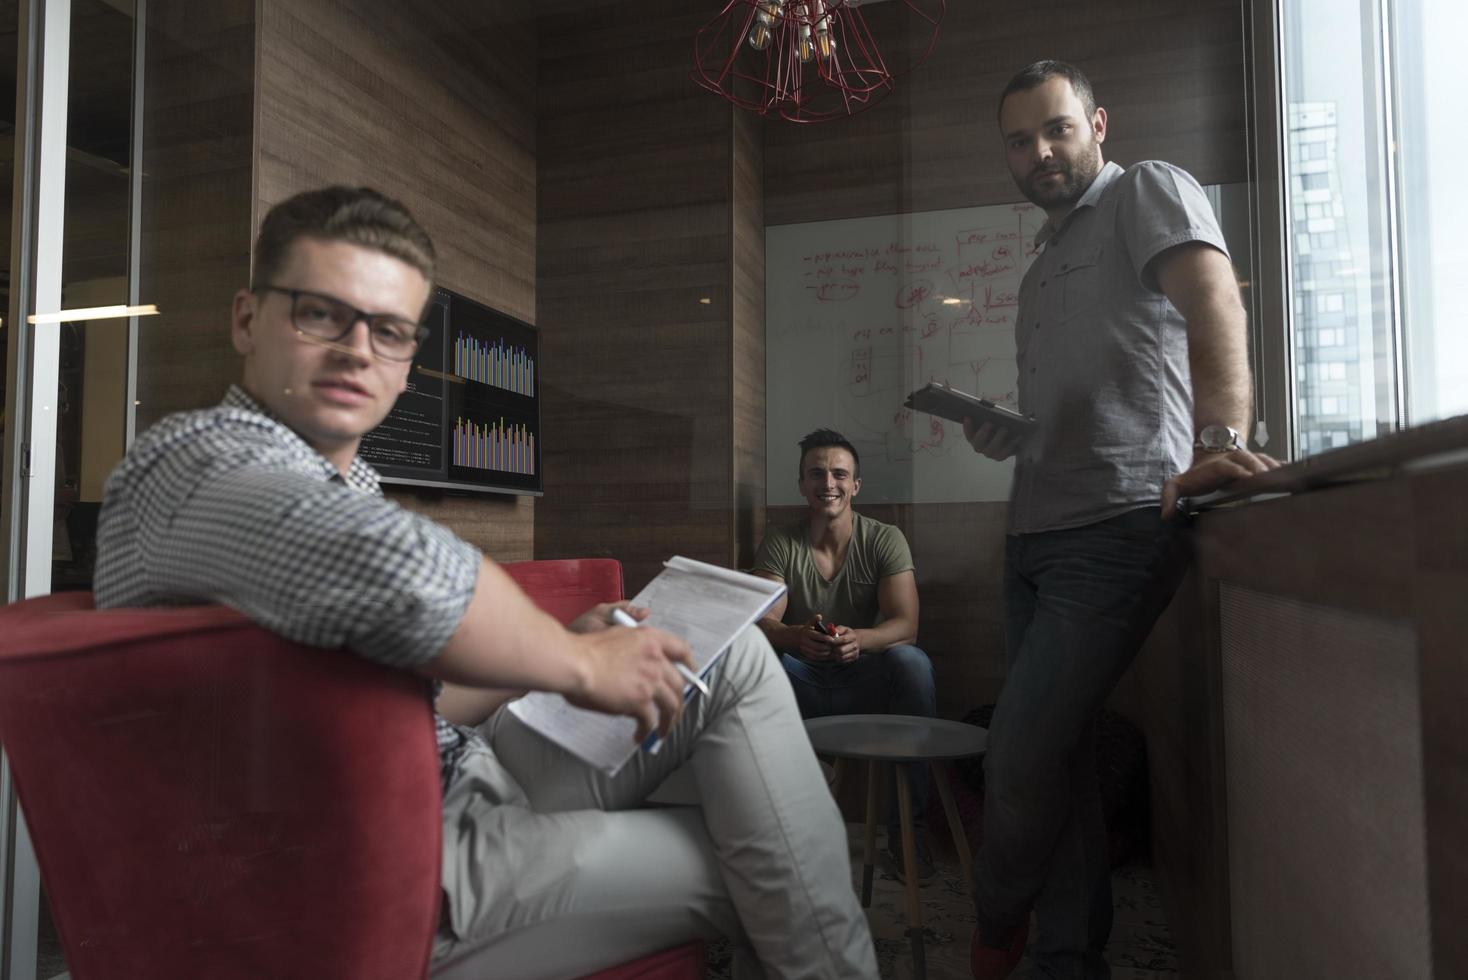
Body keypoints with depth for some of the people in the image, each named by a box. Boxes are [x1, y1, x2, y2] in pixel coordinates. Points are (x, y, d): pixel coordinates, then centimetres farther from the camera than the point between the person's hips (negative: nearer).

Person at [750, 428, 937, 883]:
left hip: (866, 683, 0)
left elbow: (906, 624, -13)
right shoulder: (778, 543, -2)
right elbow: (762, 622, -12)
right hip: (803, 688, 1)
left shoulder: (885, 539, -3)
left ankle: (907, 829, -20)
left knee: (912, 662, -31)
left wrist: (858, 639, -36)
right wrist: (796, 637, -38)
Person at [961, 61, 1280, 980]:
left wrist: (1219, 442, -33)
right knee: (1060, 754, 9)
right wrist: (1003, 433, 12)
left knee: (1021, 758, -9)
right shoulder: (1047, 258, 24)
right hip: (1037, 532, 8)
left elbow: (1214, 303, -18)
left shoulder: (1149, 191, 1)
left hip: (1121, 527, -8)